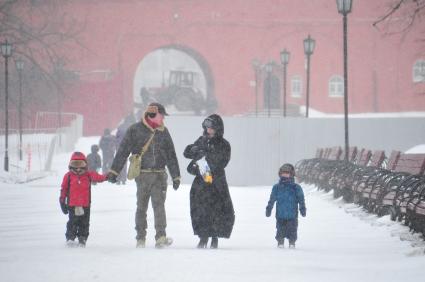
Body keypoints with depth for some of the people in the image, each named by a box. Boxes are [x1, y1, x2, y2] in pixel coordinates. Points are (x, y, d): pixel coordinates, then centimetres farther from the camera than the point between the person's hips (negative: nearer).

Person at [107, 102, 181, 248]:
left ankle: (161, 237, -16)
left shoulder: (163, 131, 10)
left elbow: (171, 155, 16)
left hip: (159, 174, 2)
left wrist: (176, 176, 15)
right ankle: (140, 238, 13)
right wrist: (114, 171, -4)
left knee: (159, 204, -9)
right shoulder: (135, 130, -2)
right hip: (142, 174, -2)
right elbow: (123, 151, -1)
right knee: (142, 206, 5)